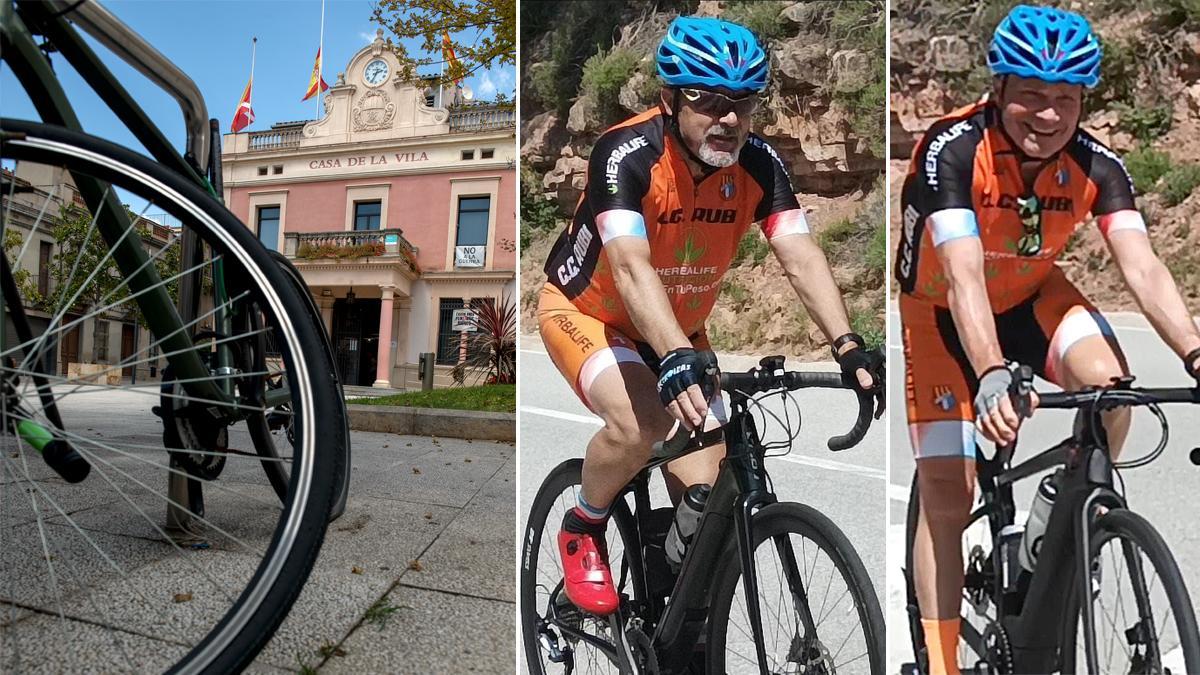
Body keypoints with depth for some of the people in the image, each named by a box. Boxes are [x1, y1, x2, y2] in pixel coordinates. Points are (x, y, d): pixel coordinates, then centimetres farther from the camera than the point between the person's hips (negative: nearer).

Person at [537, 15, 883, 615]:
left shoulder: (758, 164, -16)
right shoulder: (627, 154, -29)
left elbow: (800, 256, -26)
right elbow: (632, 267, -43)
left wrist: (846, 346, -40)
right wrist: (676, 359, -57)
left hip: (680, 330, 5)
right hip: (585, 311, -4)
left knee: (705, 490, -3)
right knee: (641, 424, -31)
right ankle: (582, 530, 1)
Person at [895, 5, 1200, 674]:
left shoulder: (1096, 165, -18)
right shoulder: (952, 150, -29)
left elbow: (1144, 268, -28)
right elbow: (963, 277, -40)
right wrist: (991, 376, -53)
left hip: (1033, 296, 3)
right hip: (944, 315, -3)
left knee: (1112, 386, -28)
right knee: (947, 496, -7)